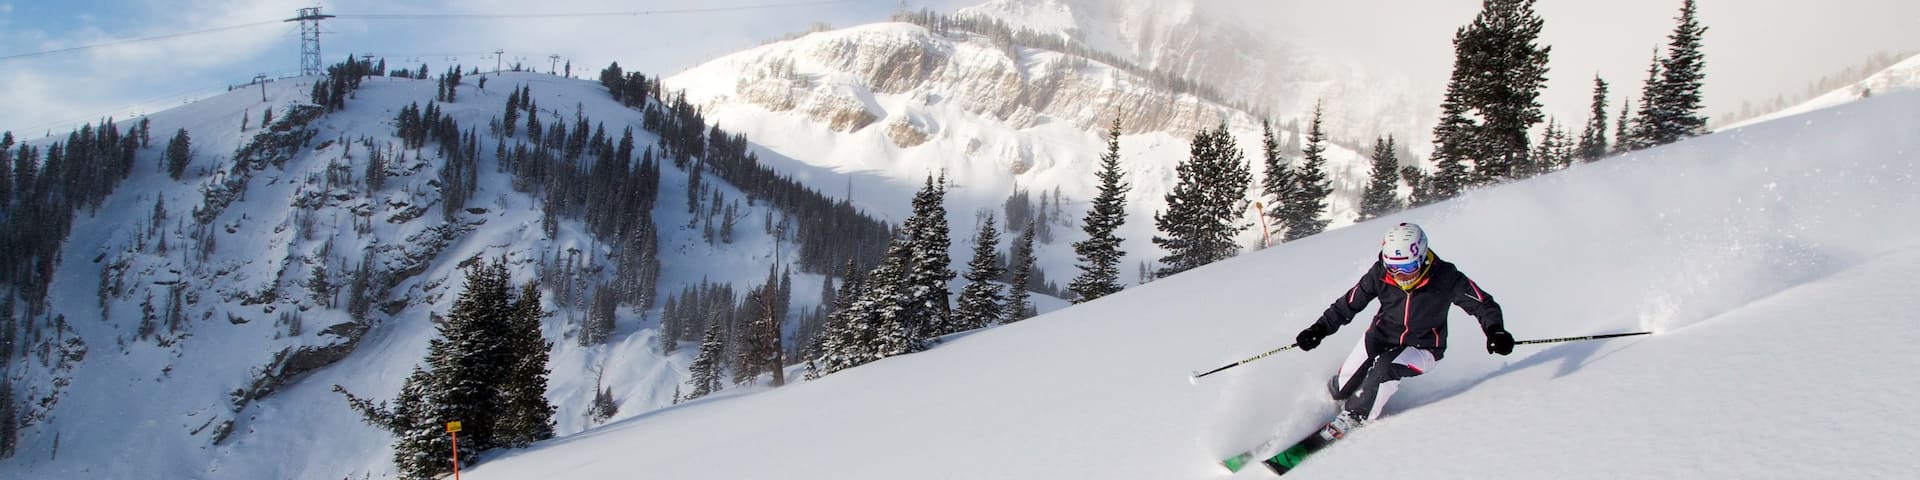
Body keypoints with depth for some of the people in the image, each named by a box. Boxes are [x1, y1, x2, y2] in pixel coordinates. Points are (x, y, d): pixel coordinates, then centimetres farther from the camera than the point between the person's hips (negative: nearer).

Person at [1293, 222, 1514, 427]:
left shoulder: (1445, 278, -25)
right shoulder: (1380, 273, -20)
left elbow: (1483, 304, -17)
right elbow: (1349, 303, -8)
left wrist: (1495, 331, -35)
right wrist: (1320, 329, -16)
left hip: (1421, 348, -2)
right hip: (1381, 337, 2)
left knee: (1385, 367, -31)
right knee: (1342, 388, -2)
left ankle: (1353, 418, -12)